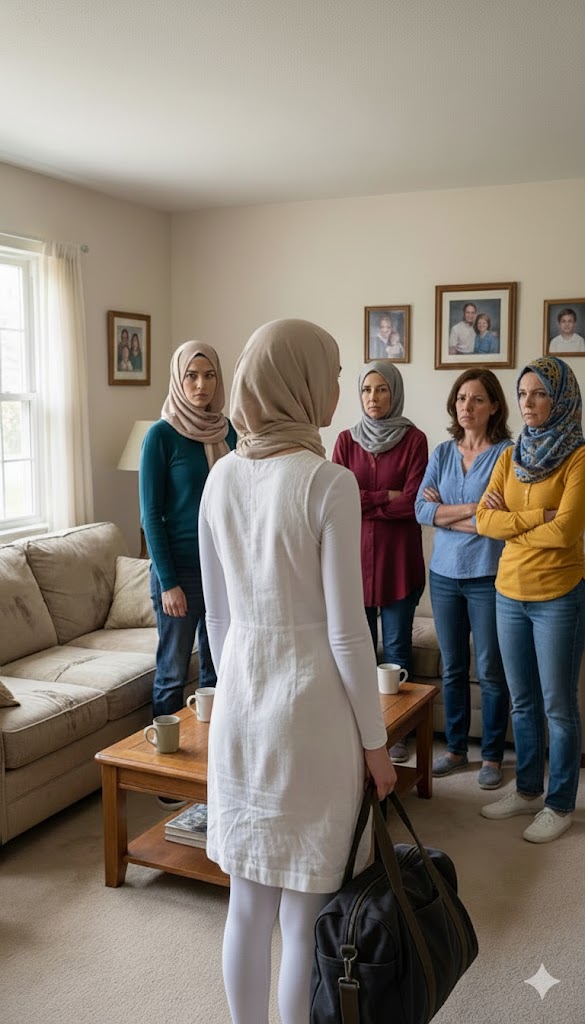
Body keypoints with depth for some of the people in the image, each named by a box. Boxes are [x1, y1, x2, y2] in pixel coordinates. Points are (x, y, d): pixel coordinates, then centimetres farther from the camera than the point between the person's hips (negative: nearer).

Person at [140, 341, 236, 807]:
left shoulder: (227, 431, 5)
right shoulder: (161, 435, -10)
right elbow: (150, 514, -10)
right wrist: (168, 582, -14)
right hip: (181, 568, -5)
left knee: (217, 669, 13)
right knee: (173, 673, 5)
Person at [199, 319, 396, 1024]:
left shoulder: (222, 477, 2)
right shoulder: (328, 483, -16)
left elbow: (217, 612, 9)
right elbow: (346, 632, -14)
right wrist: (375, 740, -4)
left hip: (239, 699, 6)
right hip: (310, 701, -6)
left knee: (248, 898, 19)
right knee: (305, 911, 10)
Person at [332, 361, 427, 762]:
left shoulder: (414, 440, -2)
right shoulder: (347, 440, 6)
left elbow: (412, 504, -11)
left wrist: (362, 500, -7)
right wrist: (387, 497, -9)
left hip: (398, 559, -2)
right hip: (355, 554, 2)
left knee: (396, 648, 6)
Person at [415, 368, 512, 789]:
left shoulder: (507, 453, -8)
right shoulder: (442, 453, 6)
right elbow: (421, 510, -4)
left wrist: (445, 512, -9)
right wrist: (472, 508, -14)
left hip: (488, 576, -4)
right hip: (445, 574, 5)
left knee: (491, 671, 5)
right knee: (453, 668, 14)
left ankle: (493, 756, 21)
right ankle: (456, 749, 29)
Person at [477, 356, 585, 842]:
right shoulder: (511, 456, 8)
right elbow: (485, 520, -2)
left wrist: (511, 523, -8)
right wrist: (538, 517, -14)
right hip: (510, 592, 6)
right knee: (523, 702, 16)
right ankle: (528, 790, 31)